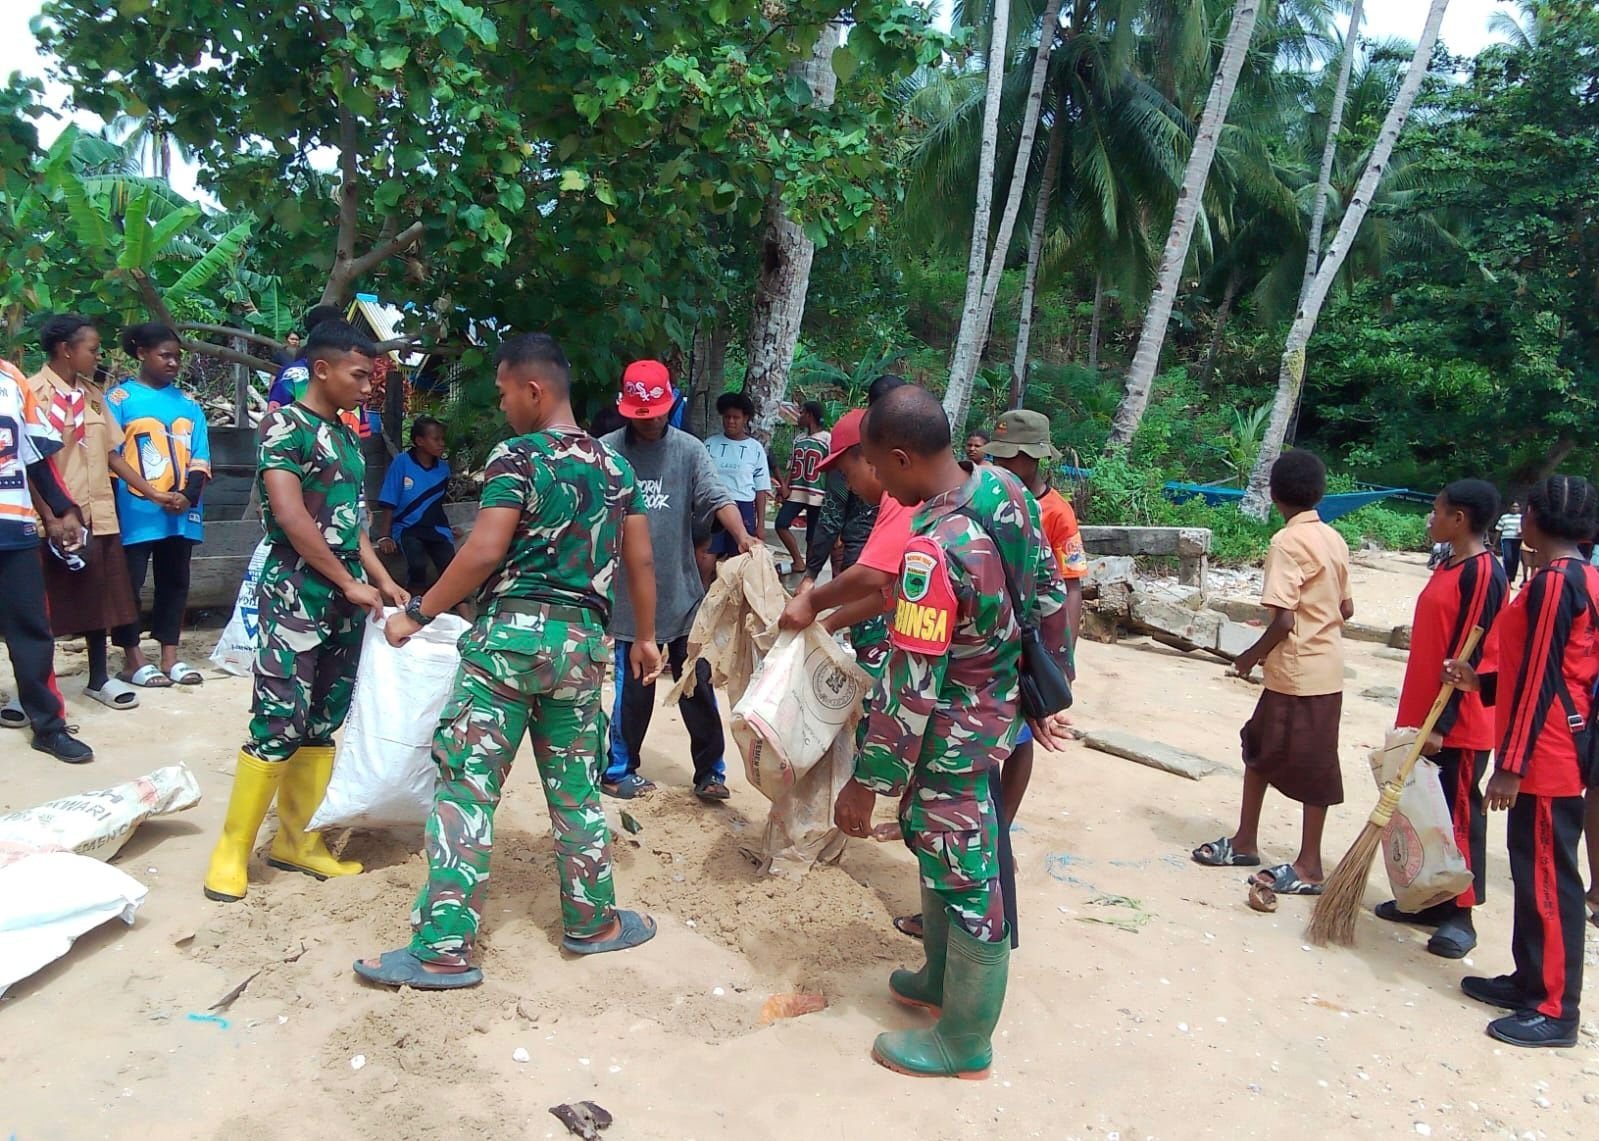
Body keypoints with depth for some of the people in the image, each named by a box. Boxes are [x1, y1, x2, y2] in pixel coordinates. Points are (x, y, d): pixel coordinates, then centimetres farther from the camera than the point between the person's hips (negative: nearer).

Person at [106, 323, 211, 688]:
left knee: (175, 582, 10)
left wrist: (188, 496, -8)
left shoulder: (188, 403, 10)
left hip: (181, 513, 5)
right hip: (134, 513, -4)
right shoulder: (119, 398, -2)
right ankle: (133, 659, 12)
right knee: (129, 583, 2)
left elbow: (200, 458, 8)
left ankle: (170, 656, 19)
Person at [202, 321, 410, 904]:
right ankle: (233, 849, 4)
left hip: (345, 599, 8)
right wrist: (351, 583, -14)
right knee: (278, 723, -8)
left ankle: (296, 838, 19)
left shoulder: (345, 436, 16)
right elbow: (290, 515, -17)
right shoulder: (285, 424, -7)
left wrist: (382, 580, 10)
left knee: (322, 724, 10)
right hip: (296, 595, -8)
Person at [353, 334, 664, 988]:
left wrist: (417, 615, -6)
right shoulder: (614, 466, 11)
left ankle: (443, 950, 3)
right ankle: (593, 922, 26)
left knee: (465, 787, 0)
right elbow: (640, 560, 13)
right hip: (583, 639, 6)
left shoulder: (519, 456, -7)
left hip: (512, 631, -5)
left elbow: (483, 553, -15)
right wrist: (645, 638, 23)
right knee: (576, 792, 15)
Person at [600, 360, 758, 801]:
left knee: (697, 686, 8)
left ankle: (710, 772, 20)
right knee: (633, 690, 7)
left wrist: (742, 537, -30)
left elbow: (717, 497, -12)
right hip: (628, 595, -1)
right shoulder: (607, 451, -3)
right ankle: (618, 771, 24)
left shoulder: (689, 450, 0)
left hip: (682, 593, 2)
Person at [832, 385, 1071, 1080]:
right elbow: (1047, 595, 7)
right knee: (937, 851, 25)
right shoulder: (1005, 492, -5)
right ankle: (943, 980, 46)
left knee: (966, 878, 8)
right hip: (998, 708, 9)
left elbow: (908, 690, -27)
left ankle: (965, 1043, 28)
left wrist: (866, 785, -17)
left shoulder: (932, 552, -30)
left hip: (955, 737, -9)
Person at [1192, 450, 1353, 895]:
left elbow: (1284, 620, -22)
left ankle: (1309, 867, 15)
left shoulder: (1286, 542, -17)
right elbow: (1346, 609, 12)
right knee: (1260, 748, 18)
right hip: (1325, 667, 9)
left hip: (1298, 672, -9)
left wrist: (1253, 655, -7)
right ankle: (1245, 842, 28)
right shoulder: (1334, 539, 7)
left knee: (1311, 768, 2)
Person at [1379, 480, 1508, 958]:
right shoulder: (1449, 566, 12)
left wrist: (1441, 724, -20)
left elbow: (1469, 657, -19)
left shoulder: (1483, 573, -16)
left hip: (1457, 727, -9)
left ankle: (1460, 917, 11)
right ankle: (1431, 900, 25)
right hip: (1425, 718, 9)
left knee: (1458, 816, 1)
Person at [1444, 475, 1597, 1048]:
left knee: (1548, 878, -3)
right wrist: (1481, 681, 10)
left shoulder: (1552, 581, -17)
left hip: (1545, 759, -10)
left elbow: (1538, 681, -20)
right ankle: (1531, 980, 27)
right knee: (1533, 872, 17)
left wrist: (1511, 764, -18)